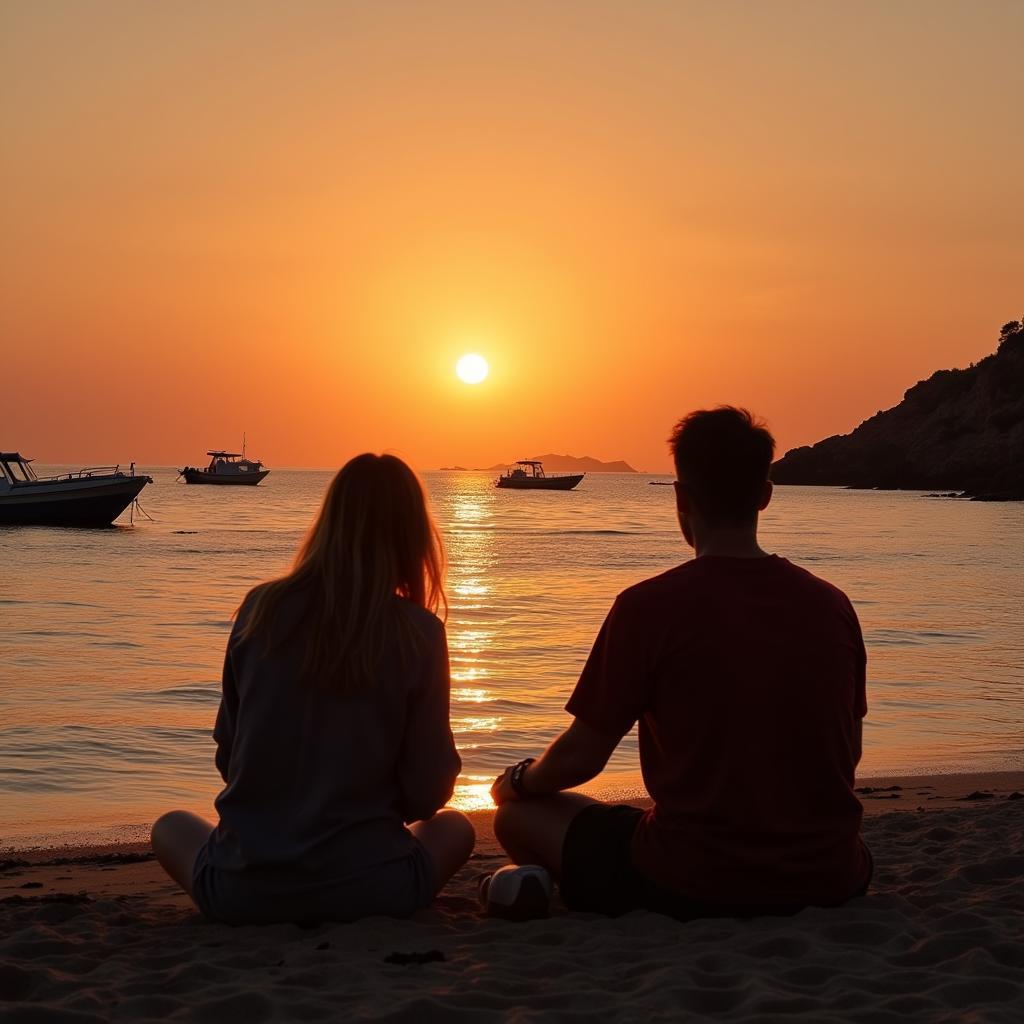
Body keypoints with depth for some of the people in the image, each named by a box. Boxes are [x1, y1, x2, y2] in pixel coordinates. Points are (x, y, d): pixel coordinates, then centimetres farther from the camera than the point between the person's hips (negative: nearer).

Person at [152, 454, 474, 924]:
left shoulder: (260, 608, -4)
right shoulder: (417, 633, -9)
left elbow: (227, 752, 7)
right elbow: (426, 795, -3)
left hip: (243, 890, 1)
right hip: (368, 886, 0)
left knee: (171, 827, 32)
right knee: (454, 827, 30)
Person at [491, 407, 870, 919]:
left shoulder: (649, 606, -12)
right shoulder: (832, 605, 0)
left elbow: (581, 756, -5)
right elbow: (848, 752, 12)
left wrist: (520, 781, 18)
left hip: (692, 886, -4)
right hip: (828, 881, 4)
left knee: (519, 814, 14)